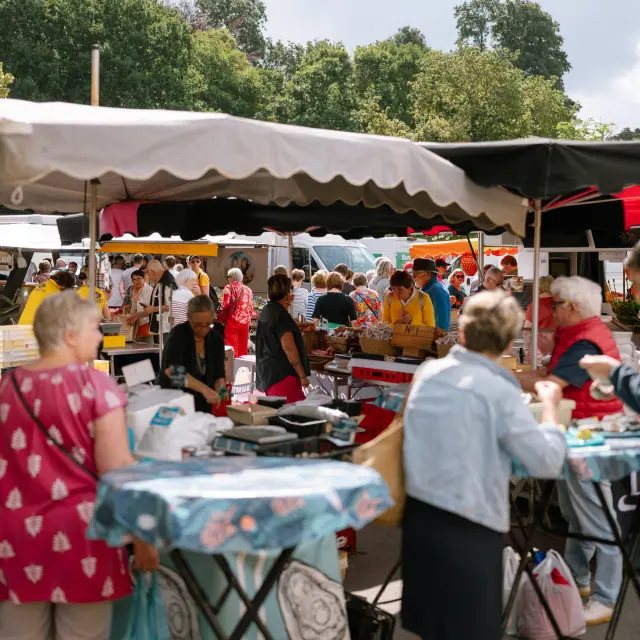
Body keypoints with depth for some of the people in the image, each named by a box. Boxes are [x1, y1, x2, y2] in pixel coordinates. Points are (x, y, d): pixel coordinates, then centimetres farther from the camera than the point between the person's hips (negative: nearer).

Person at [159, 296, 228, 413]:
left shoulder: (216, 339, -1)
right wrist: (204, 389, -39)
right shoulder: (178, 334, -16)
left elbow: (219, 375, 2)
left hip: (202, 407, 4)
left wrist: (221, 390, -20)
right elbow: (171, 369, -31)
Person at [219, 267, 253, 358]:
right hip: (245, 322, 5)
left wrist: (220, 316, 5)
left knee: (231, 347, -3)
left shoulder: (229, 288, -2)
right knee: (243, 348, 10)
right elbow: (251, 309, 14)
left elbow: (226, 305, -11)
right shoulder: (248, 290, 13)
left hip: (233, 321, -5)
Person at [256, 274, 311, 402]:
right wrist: (302, 375, -18)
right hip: (282, 373, -10)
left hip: (267, 370, 10)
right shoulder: (281, 314, -15)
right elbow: (288, 347, -21)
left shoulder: (267, 311, 13)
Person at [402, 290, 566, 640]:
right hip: (467, 527, -6)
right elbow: (548, 462, -11)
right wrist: (549, 406, 3)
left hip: (418, 513, 6)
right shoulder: (499, 392, -13)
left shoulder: (427, 373, 5)